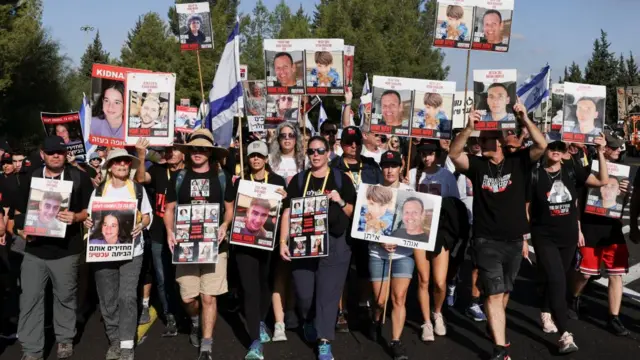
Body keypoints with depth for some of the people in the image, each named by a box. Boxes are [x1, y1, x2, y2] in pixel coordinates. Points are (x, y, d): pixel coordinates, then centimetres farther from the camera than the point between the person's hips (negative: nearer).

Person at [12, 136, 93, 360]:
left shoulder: (79, 178, 1)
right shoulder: (31, 178, 8)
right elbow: (19, 211, 14)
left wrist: (76, 217, -19)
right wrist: (21, 230, -5)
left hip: (66, 250, -2)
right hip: (34, 249, 2)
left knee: (65, 297, 10)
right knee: (30, 299, 1)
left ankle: (65, 339, 29)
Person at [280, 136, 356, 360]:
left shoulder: (341, 179, 4)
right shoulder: (299, 180, 8)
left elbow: (354, 213, 5)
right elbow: (288, 212, 4)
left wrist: (340, 202, -14)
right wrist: (283, 242, -4)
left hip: (334, 244, -2)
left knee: (328, 293, -2)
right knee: (304, 293, 6)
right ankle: (308, 320, 39)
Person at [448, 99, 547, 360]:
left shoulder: (517, 162, -1)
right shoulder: (477, 165, -1)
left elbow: (541, 146, -15)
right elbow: (454, 154, -18)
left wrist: (524, 120, -27)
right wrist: (469, 128, -32)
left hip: (514, 240, 2)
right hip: (486, 240, -2)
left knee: (504, 292, 20)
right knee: (494, 293, -9)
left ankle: (495, 327, 43)